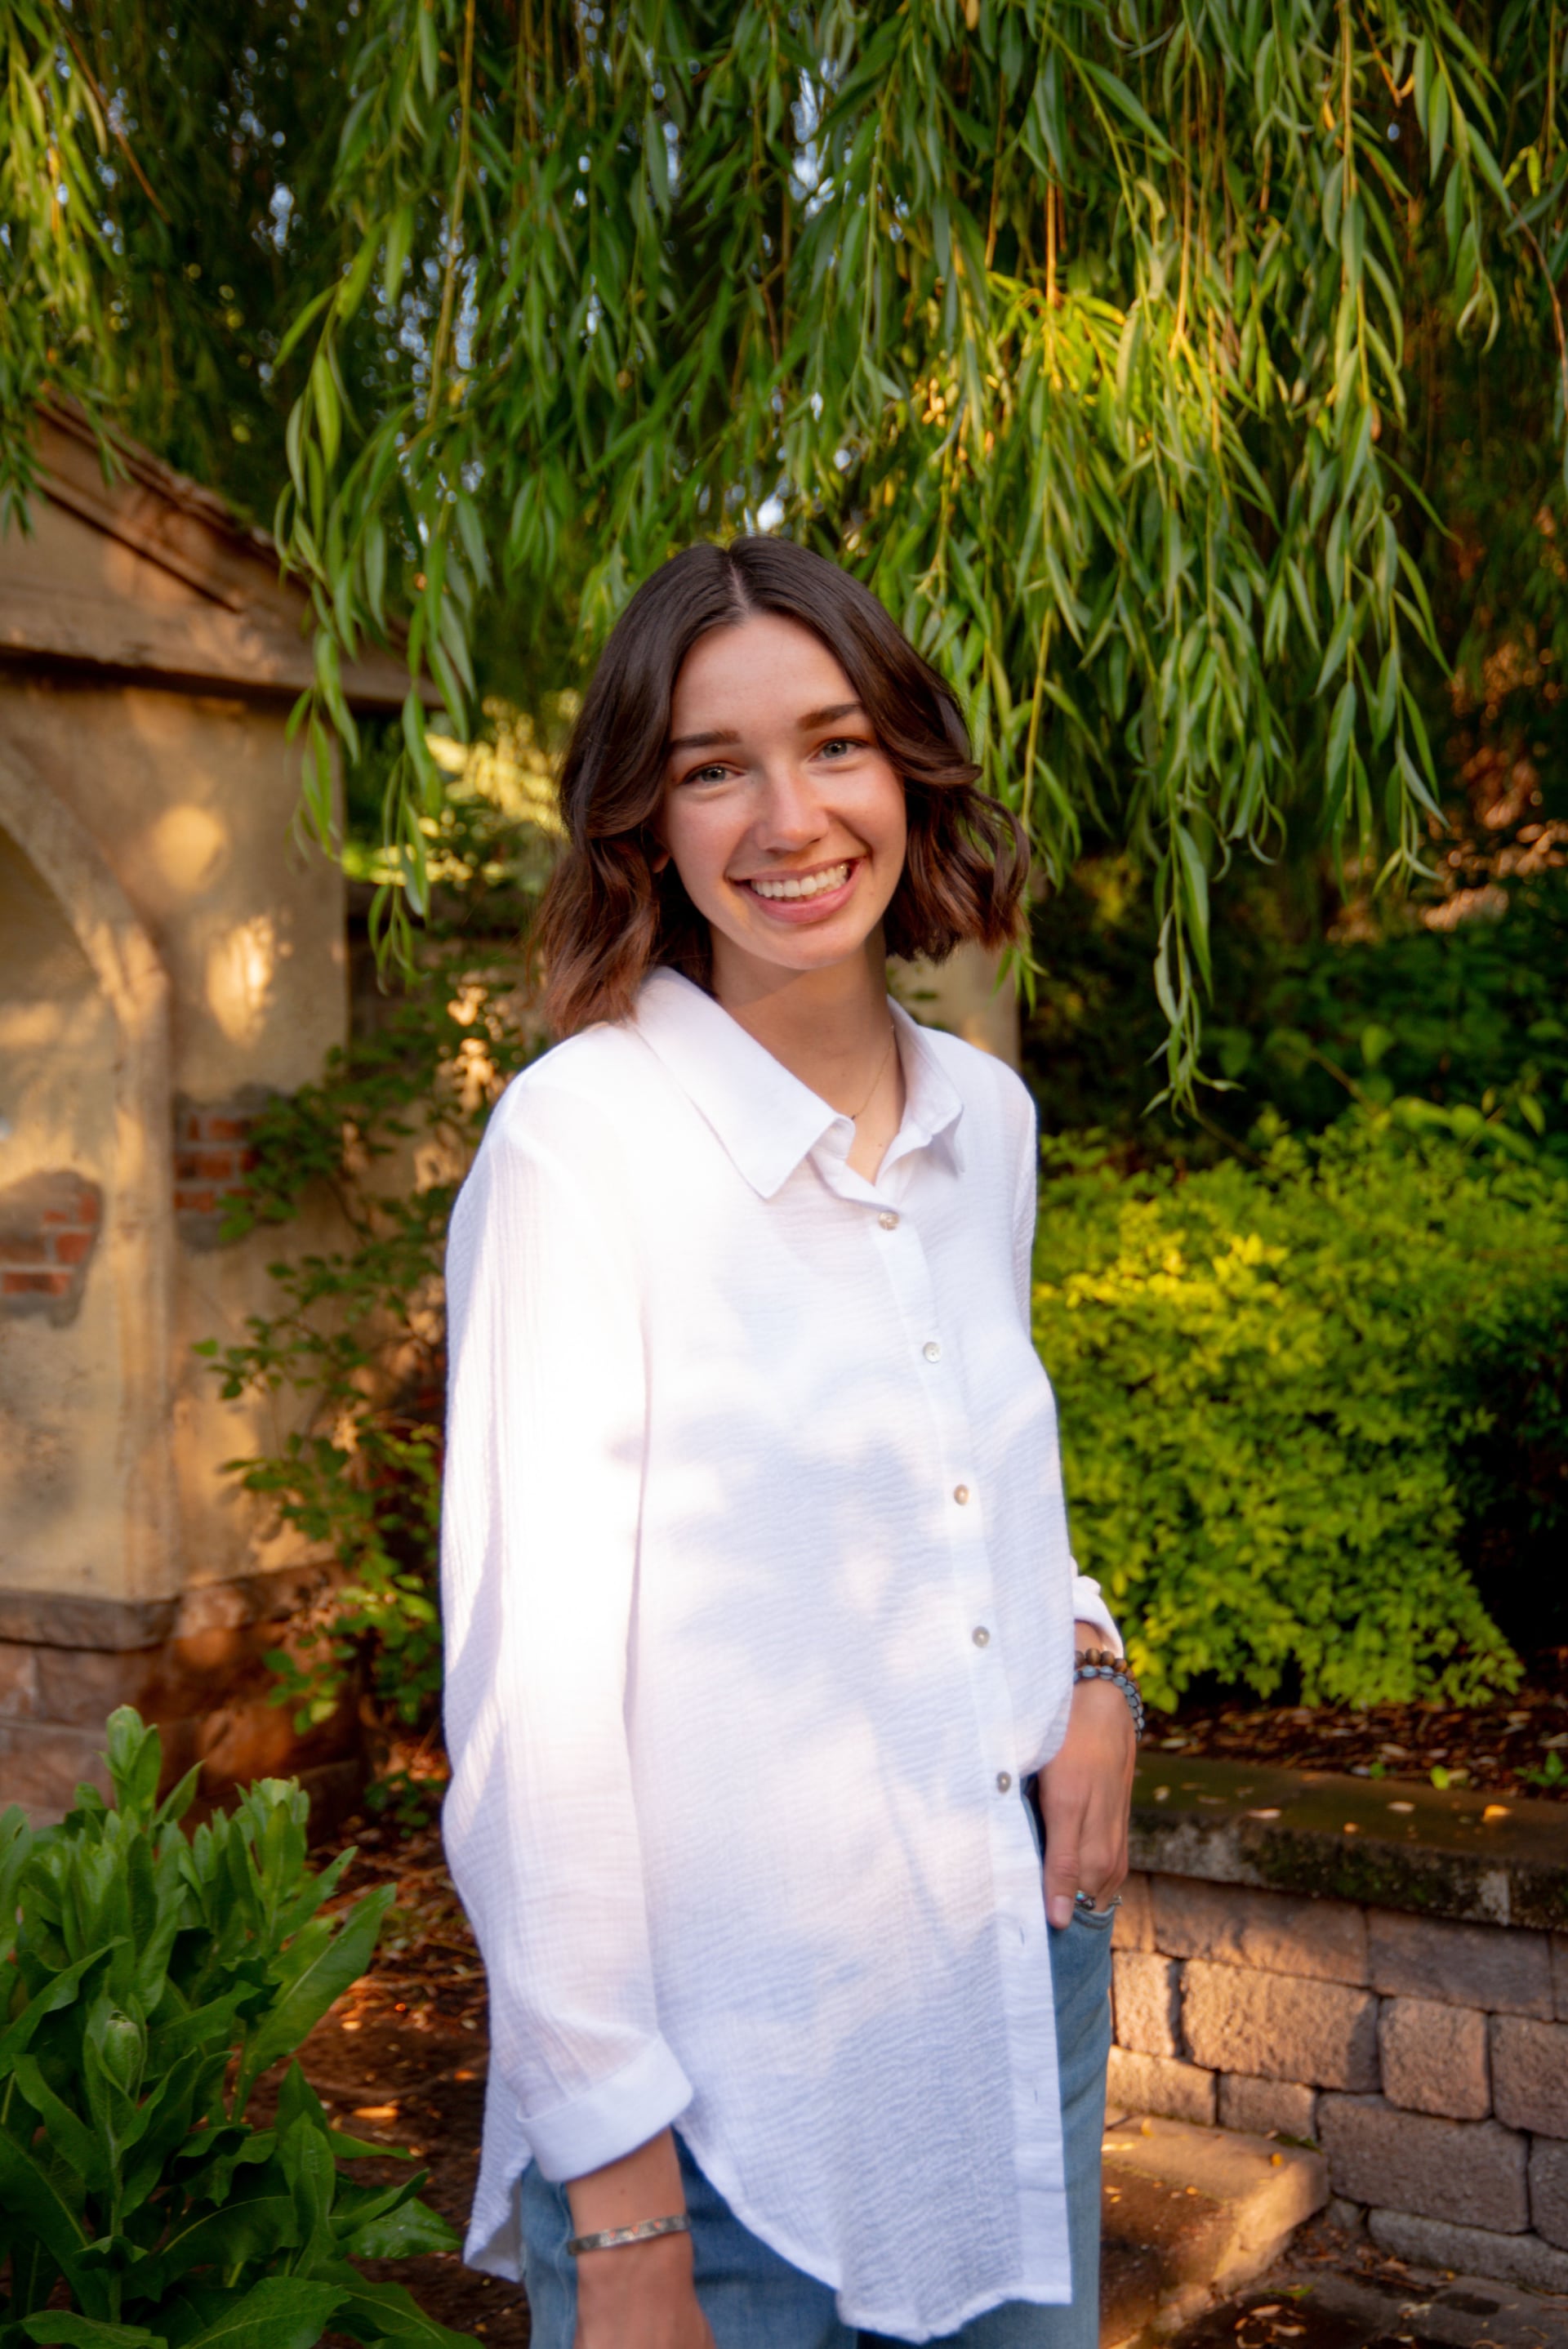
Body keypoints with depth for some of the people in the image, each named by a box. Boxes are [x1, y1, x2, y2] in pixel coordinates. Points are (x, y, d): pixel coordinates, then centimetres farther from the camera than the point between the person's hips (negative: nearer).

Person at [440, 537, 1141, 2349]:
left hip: (1027, 1994, 6)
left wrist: (1085, 1658, -1)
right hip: (728, 2094, -6)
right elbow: (534, 1695, -16)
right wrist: (617, 2200, -16)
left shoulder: (986, 1116, 3)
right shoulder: (579, 1138, -16)